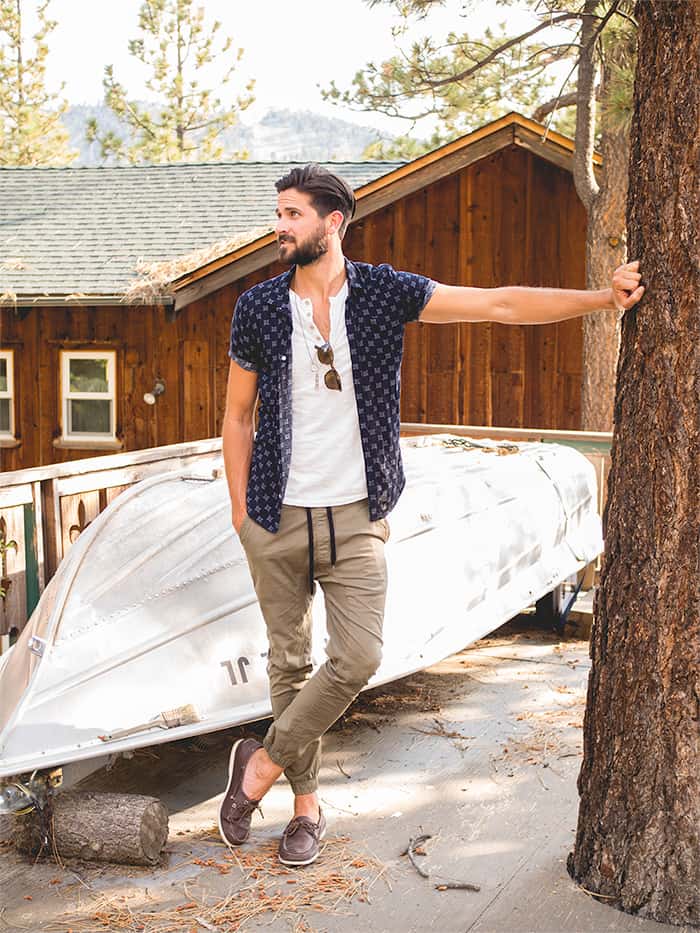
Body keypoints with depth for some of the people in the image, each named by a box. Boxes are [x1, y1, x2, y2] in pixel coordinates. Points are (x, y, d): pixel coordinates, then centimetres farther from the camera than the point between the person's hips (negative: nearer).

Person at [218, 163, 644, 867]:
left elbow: (501, 305, -4)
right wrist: (240, 512, 4)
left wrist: (603, 298, -9)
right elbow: (237, 417, 8)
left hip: (354, 518, 0)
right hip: (277, 519, 1)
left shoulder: (383, 294, -2)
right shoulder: (257, 308, 1)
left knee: (358, 657, -10)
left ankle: (262, 764, 10)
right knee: (290, 662, 6)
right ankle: (305, 803, 22)